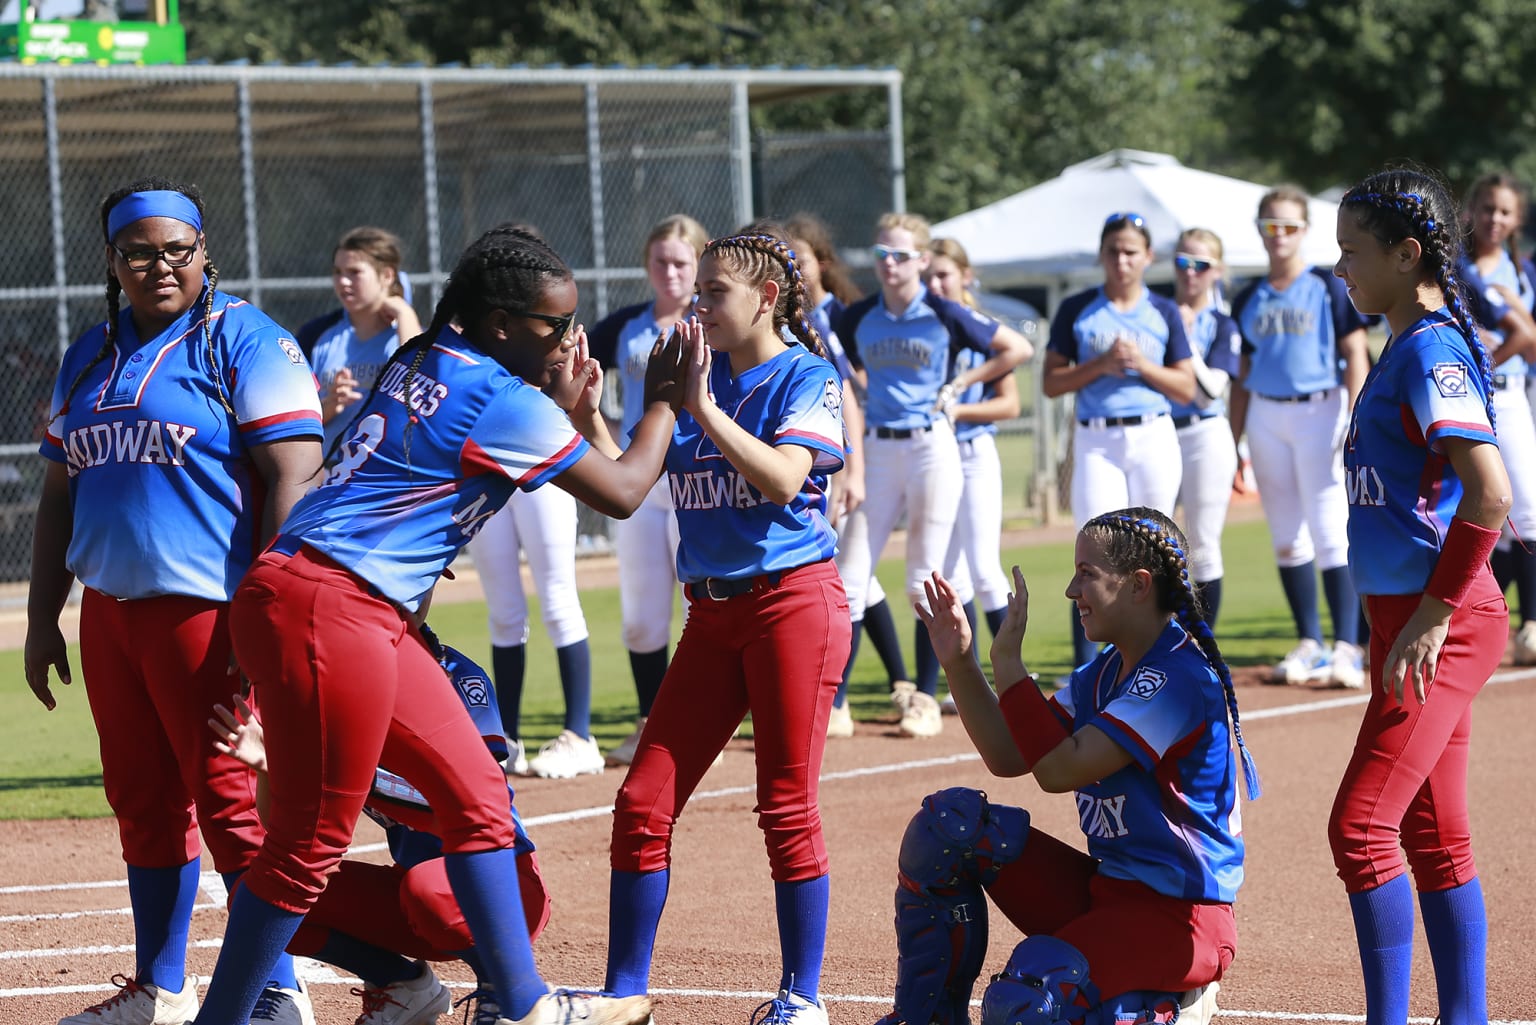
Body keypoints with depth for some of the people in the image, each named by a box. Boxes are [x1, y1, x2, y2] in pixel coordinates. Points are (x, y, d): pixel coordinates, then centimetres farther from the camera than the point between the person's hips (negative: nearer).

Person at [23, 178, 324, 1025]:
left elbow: (291, 477, -12)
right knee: (142, 802, 13)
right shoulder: (90, 358, 15)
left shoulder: (243, 341, -5)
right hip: (109, 609, 7)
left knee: (228, 800, -8)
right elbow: (59, 494, 20)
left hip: (206, 607, -7)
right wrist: (42, 620, 15)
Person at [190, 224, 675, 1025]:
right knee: (311, 840, -7)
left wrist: (574, 409, 18)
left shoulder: (422, 362, 16)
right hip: (323, 608, -10)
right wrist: (663, 399, 12)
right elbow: (621, 493, -1)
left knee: (475, 794, 14)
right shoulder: (504, 400, -10)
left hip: (373, 622, 10)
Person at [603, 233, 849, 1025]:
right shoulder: (694, 377, 13)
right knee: (643, 803, 1)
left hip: (795, 601, -6)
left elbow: (783, 479, -19)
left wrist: (705, 409, -21)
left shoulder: (806, 378, -3)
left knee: (786, 807, -3)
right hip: (712, 612, 6)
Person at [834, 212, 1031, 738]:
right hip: (877, 452, 3)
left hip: (932, 449, -3)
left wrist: (959, 383, -1)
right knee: (849, 578, -5)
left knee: (924, 582, 2)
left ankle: (926, 699, 12)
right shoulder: (858, 318, 5)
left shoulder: (944, 315, -3)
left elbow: (1017, 348, 3)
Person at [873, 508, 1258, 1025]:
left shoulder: (1179, 677, -20)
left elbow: (1059, 770, -25)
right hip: (1104, 891, 9)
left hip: (1177, 918, -9)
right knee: (947, 821, -2)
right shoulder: (1104, 672, 10)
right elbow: (1008, 758, 12)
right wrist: (960, 664, 2)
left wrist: (1008, 661, -21)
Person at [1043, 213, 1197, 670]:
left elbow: (1186, 389, 6)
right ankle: (1086, 671, -14)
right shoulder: (1076, 311, 6)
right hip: (1096, 444, -2)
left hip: (1154, 439, 2)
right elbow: (1051, 384, 3)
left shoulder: (1164, 313, 9)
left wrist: (1141, 364, -9)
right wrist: (1101, 364, -11)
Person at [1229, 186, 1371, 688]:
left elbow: (1355, 355, -5)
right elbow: (1241, 376, 15)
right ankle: (1309, 645, 13)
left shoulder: (1328, 287, -1)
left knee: (1330, 530, -11)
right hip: (1266, 417, 5)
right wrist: (1233, 443, 11)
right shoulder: (1249, 300, 11)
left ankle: (1348, 646, -11)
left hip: (1319, 410, -5)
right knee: (1286, 537, 6)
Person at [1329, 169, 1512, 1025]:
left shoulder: (1432, 351, -16)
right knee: (1433, 835, 13)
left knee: (1362, 827, -12)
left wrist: (1432, 616, -23)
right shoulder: (1412, 346, 14)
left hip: (1442, 623, -10)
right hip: (1415, 618, 10)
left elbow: (1489, 492, -26)